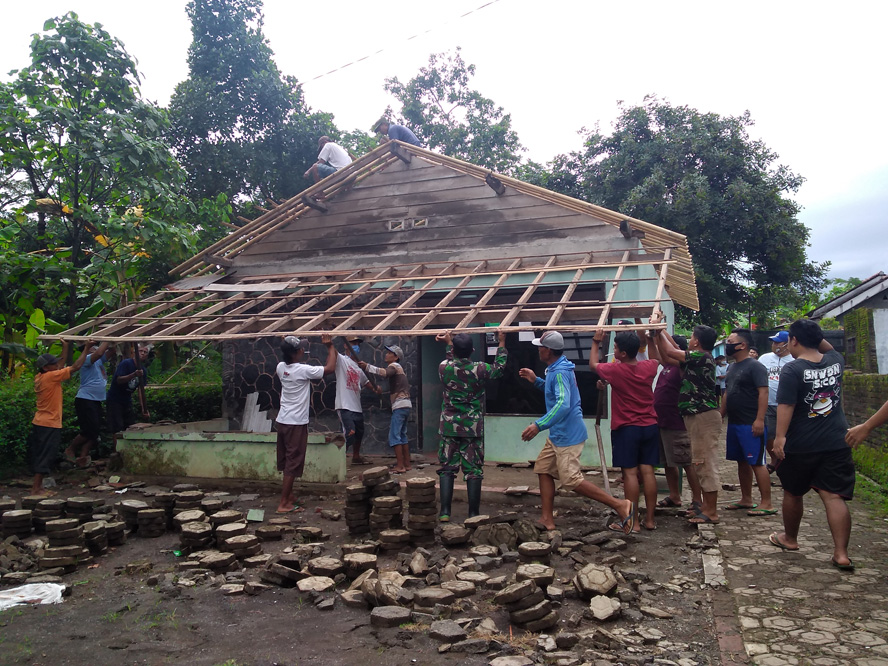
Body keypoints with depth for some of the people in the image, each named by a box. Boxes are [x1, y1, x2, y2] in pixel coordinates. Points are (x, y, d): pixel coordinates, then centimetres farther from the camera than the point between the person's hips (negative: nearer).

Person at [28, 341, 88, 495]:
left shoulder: (39, 377, 8)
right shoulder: (50, 376, -16)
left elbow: (61, 367, 20)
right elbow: (75, 367, -16)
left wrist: (65, 347, 23)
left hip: (39, 423, 9)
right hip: (50, 425, -9)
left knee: (39, 457, 13)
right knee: (45, 457, -4)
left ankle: (37, 486, 19)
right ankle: (36, 488, -1)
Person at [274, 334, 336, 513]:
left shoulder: (281, 367, 2)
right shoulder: (303, 370, -19)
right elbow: (330, 368, -14)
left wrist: (287, 345, 27)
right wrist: (331, 347, -2)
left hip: (281, 421, 8)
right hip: (296, 424, -8)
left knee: (287, 462, 17)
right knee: (293, 464, -1)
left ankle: (289, 497, 28)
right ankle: (283, 504, 2)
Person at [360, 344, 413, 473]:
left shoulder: (394, 366, -5)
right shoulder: (399, 368, 25)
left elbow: (384, 373, -28)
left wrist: (367, 367, -34)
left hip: (400, 405, -10)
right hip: (405, 405, 10)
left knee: (394, 436, -9)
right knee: (402, 435, 14)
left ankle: (400, 466, -10)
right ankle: (407, 464, 16)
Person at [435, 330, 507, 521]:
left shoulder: (444, 367, -5)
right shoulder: (479, 369, -8)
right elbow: (499, 368, 12)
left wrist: (449, 343, 34)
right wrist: (502, 343, 21)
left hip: (449, 427, 1)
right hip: (473, 427, -1)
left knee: (447, 468, 8)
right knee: (473, 470, 5)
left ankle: (444, 512, 4)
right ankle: (473, 513, 9)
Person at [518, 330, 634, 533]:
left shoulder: (560, 372, -21)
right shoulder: (556, 369, 10)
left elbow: (563, 404, -35)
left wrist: (538, 425, -39)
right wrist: (536, 380, 17)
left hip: (568, 435, -11)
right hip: (558, 434, 11)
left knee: (571, 480, -8)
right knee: (543, 468, 13)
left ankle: (620, 505, -2)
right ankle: (547, 519, 17)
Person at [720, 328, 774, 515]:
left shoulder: (755, 366, -11)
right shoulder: (731, 367, 15)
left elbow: (763, 392, -18)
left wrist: (759, 419, -23)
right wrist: (720, 414, 18)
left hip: (751, 425, -9)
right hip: (734, 423, 9)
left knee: (757, 463, -6)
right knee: (742, 462, 14)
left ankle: (766, 504, 1)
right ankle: (746, 500, 23)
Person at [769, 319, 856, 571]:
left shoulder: (792, 369, -14)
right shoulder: (836, 361, 3)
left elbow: (786, 405, -22)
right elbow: (830, 350, 29)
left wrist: (780, 437, -24)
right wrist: (816, 336, 16)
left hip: (801, 446, -4)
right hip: (837, 444, 4)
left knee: (793, 493, 15)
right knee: (834, 496, 1)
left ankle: (789, 539, 32)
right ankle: (841, 553, -5)